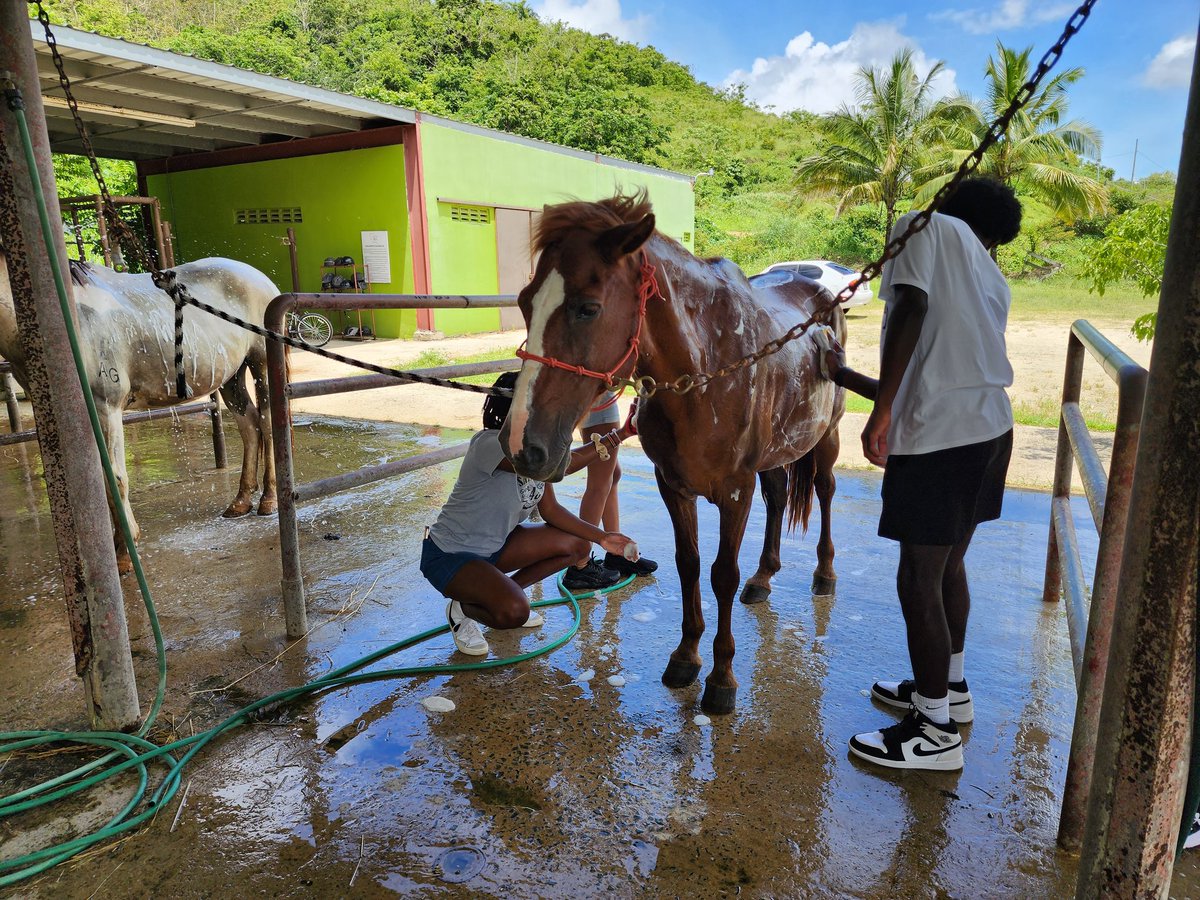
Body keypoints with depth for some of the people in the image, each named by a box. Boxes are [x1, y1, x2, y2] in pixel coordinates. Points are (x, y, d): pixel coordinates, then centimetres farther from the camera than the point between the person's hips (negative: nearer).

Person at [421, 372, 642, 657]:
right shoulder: (491, 444, -29)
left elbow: (550, 510, 0)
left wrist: (602, 537, -8)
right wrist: (603, 444, -43)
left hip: (495, 545, 9)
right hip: (449, 554, -9)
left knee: (577, 544, 1)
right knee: (514, 612, -31)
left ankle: (503, 593, 13)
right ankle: (462, 608, 2)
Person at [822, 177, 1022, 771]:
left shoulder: (927, 227, 3)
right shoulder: (993, 281, 23)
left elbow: (912, 307, -18)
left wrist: (881, 412, -22)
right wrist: (843, 376, 34)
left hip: (938, 440, -9)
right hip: (988, 429, 9)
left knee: (919, 581, 2)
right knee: (948, 565, 23)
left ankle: (936, 732, 16)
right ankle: (949, 686, 42)